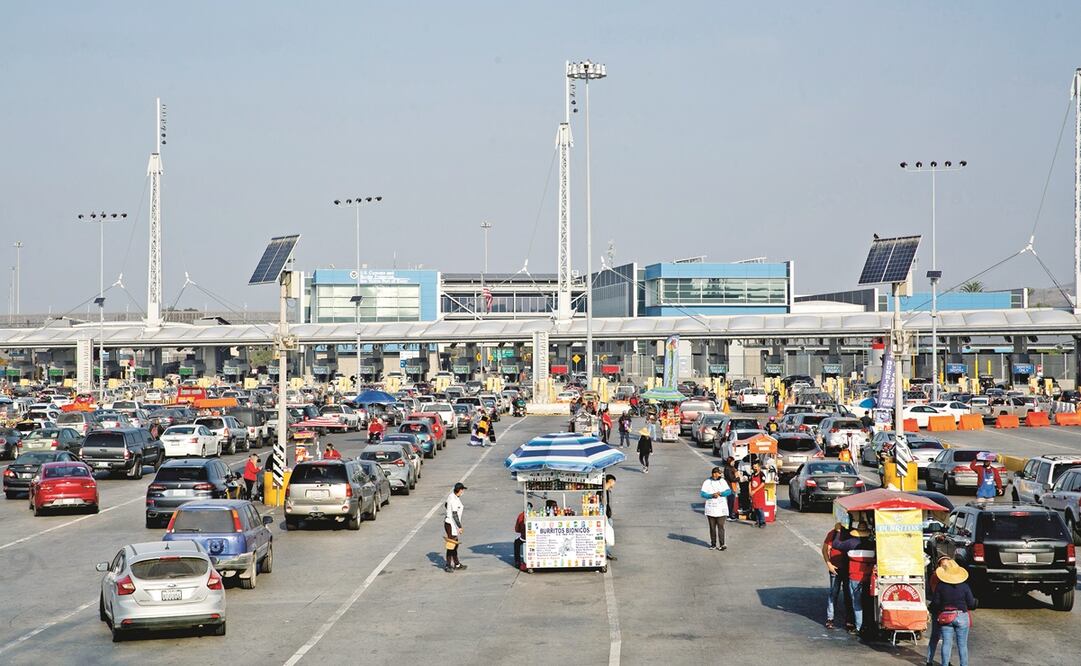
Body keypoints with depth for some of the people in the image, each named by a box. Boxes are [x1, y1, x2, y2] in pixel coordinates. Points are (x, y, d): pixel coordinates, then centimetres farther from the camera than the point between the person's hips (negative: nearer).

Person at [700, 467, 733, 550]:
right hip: (711, 509, 0)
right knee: (712, 527, 6)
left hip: (721, 509, 0)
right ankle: (713, 544, 15)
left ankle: (721, 545, -11)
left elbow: (729, 491, 1)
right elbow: (702, 494, -7)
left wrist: (721, 493, -16)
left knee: (721, 527, -8)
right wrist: (712, 495, -20)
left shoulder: (722, 481, 8)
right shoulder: (707, 482, 1)